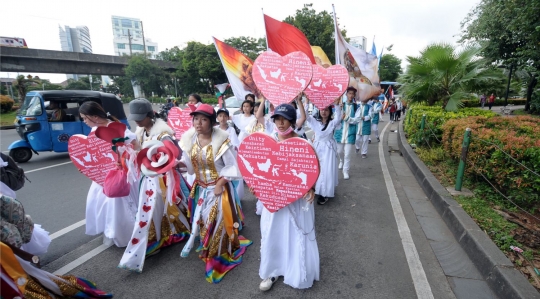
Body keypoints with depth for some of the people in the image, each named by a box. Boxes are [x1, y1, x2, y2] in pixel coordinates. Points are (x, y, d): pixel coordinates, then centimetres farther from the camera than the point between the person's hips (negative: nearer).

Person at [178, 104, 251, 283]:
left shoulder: (221, 141, -22)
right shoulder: (190, 139, -5)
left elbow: (232, 166, -16)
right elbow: (189, 162, 5)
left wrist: (220, 183, -18)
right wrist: (178, 162, -15)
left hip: (218, 187, -4)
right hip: (200, 187, 5)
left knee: (217, 220, 7)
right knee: (199, 216, 17)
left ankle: (218, 254, 32)